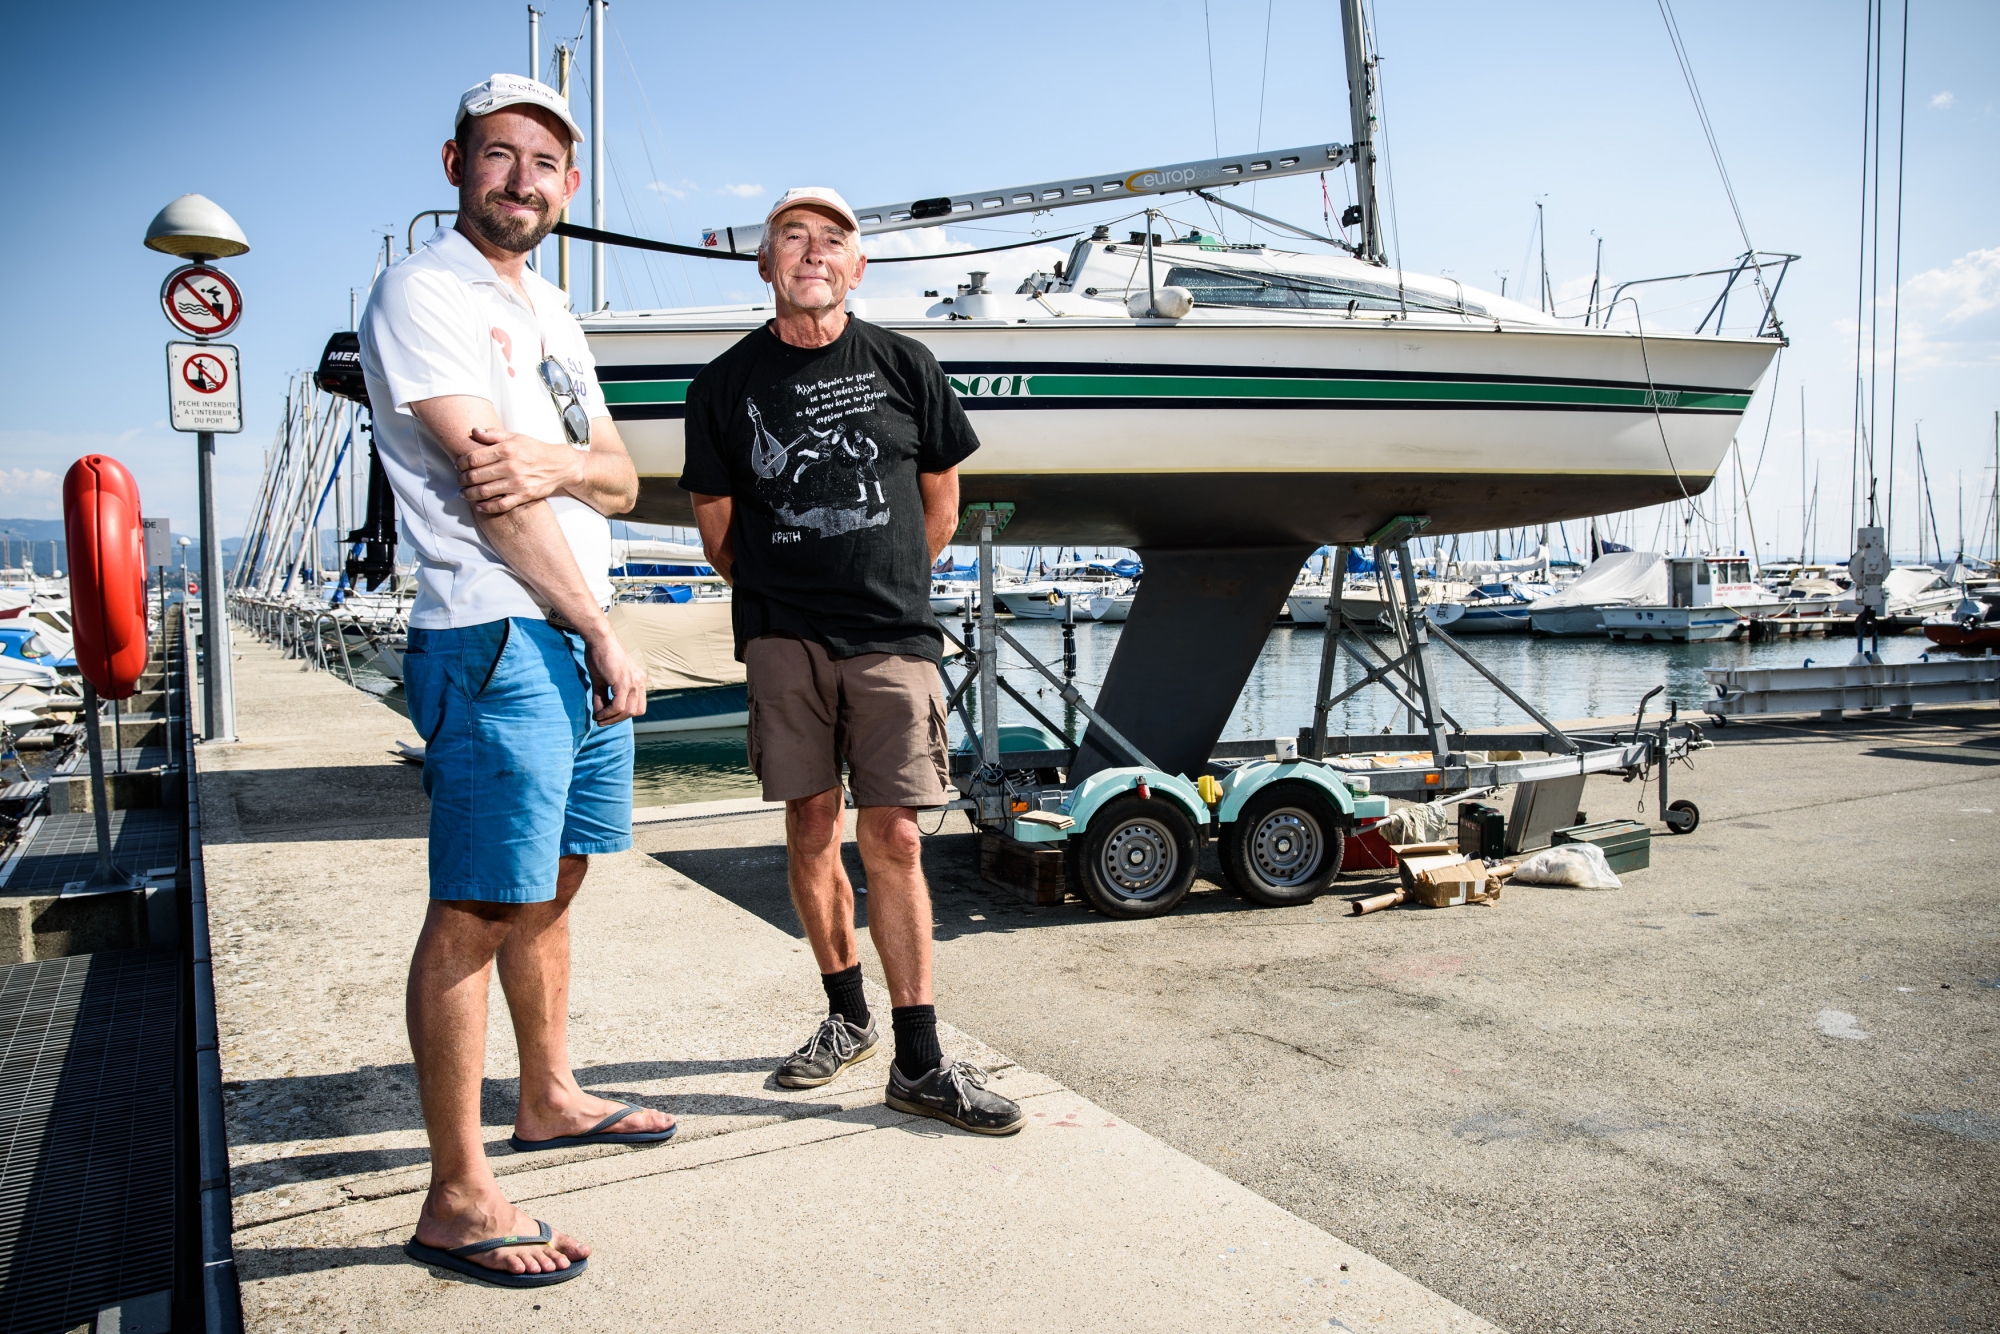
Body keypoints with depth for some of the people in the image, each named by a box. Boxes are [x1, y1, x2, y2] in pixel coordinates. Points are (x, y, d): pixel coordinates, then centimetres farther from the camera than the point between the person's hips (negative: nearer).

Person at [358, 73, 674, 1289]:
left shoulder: (549, 313, 20)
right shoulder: (425, 294, -6)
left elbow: (621, 478, 13)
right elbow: (486, 486, -14)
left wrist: (557, 462, -11)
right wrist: (604, 639, -12)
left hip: (584, 639, 9)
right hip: (496, 639, -9)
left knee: (554, 882, 17)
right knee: (478, 911, -7)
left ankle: (550, 1100, 33)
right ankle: (457, 1200, 1)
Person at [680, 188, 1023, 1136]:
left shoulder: (904, 366, 7)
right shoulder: (726, 384, 6)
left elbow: (940, 506, 15)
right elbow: (719, 532, 12)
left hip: (892, 634, -1)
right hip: (783, 638, 1)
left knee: (892, 837, -4)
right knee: (811, 827, 4)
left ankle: (919, 1061, 2)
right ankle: (846, 1014, 23)